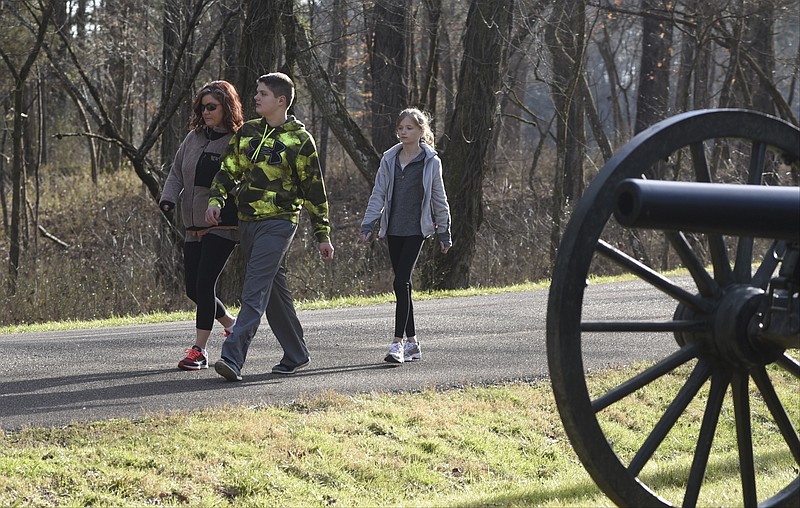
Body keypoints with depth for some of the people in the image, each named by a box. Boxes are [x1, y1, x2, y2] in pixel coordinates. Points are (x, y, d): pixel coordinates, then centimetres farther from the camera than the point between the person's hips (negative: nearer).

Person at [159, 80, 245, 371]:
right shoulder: (194, 138, 11)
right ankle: (231, 324, 33)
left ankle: (199, 350, -8)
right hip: (194, 226, 7)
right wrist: (168, 197, -1)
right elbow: (176, 172, 17)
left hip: (222, 225, -7)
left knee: (205, 283, -13)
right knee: (193, 288, 9)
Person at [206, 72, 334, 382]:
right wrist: (216, 199, -5)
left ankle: (232, 358, -26)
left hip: (278, 222, -7)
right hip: (247, 222, 7)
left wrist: (322, 235, 1)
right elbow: (228, 170, 15)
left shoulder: (299, 140, -4)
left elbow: (315, 190, -1)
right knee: (274, 289, 13)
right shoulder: (247, 132, 11)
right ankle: (296, 354, 25)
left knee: (255, 290, -16)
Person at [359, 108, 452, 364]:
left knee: (401, 282, -15)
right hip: (393, 229, 5)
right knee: (403, 284, 9)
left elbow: (439, 199, 4)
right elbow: (378, 194, 9)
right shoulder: (390, 159, 9)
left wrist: (444, 233, 6)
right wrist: (368, 225, 0)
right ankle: (412, 341, 17)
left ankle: (398, 342, -16)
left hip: (416, 229, -5)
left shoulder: (430, 161, -1)